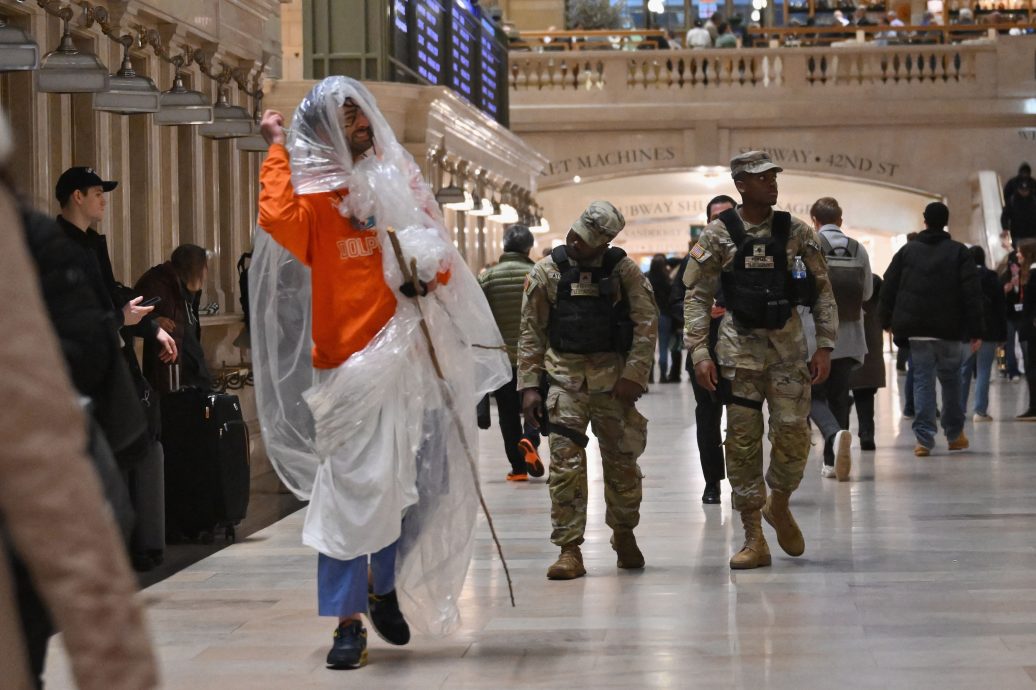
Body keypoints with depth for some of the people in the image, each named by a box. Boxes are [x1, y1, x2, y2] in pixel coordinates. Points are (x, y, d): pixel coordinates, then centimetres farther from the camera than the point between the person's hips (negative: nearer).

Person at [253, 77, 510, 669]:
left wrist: (428, 273, -4)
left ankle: (385, 587, 31)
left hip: (409, 355, 5)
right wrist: (277, 151, -11)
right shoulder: (315, 195, -1)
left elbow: (441, 253, 19)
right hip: (348, 364, -5)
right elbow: (280, 221, -23)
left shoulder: (401, 183, 13)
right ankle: (349, 622, -4)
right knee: (348, 489, -7)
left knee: (414, 482, 11)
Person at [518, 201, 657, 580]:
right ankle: (569, 550, -6)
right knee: (565, 464, -10)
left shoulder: (624, 270, -1)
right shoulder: (547, 271, 1)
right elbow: (530, 332, 4)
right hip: (565, 375, 0)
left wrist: (633, 375, -12)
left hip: (613, 375, 0)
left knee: (622, 460, 9)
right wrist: (528, 385, -3)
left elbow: (647, 323, -3)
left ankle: (624, 533, 32)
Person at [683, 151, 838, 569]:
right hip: (739, 347, -1)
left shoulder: (796, 233, 4)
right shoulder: (718, 235, 0)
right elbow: (696, 296, 1)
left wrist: (824, 346, 0)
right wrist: (699, 352, -8)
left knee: (793, 433, -6)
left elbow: (823, 292, 7)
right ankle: (754, 540, 6)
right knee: (743, 441, -1)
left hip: (789, 346, 1)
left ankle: (779, 504, 24)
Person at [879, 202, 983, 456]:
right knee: (951, 378, 14)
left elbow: (889, 288, 4)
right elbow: (972, 294, -5)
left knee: (922, 380, 3)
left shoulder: (907, 251, 5)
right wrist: (976, 331, -4)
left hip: (916, 329, 1)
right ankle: (955, 434, 22)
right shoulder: (959, 252, 0)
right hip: (948, 330, -1)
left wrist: (886, 321, 13)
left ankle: (924, 438, -7)